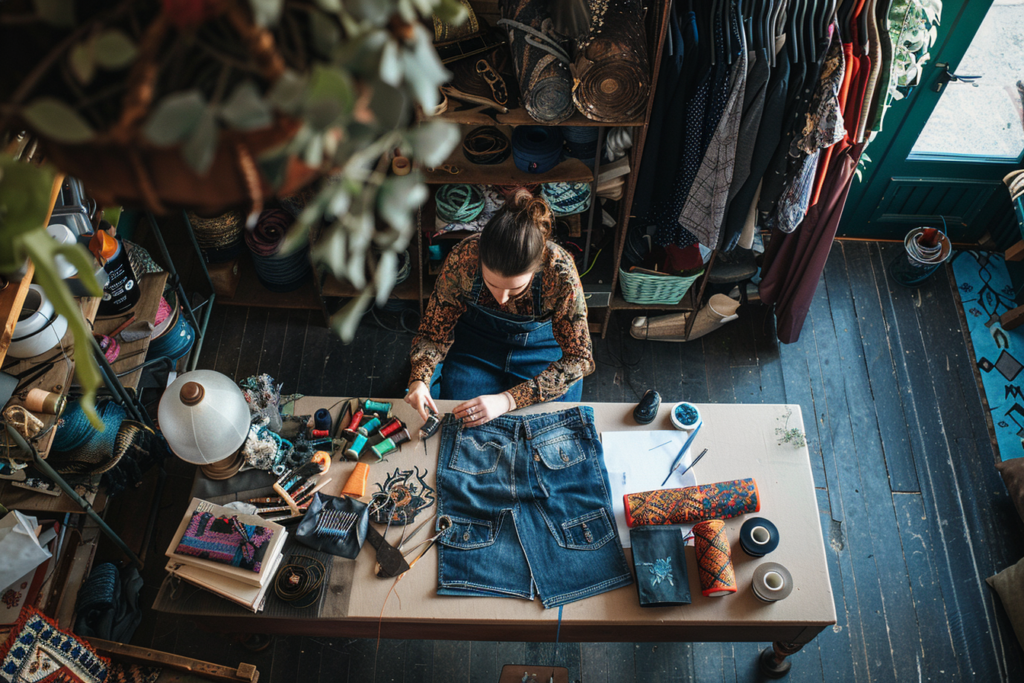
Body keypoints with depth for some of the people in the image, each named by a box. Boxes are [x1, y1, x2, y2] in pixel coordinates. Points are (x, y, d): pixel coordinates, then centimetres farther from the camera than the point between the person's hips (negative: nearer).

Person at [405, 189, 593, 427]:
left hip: (543, 342, 0)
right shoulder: (463, 258, -33)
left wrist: (508, 399, -38)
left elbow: (578, 358, -28)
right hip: (475, 340, 1)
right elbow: (435, 327, -16)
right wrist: (419, 379, -36)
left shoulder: (560, 272, -37)